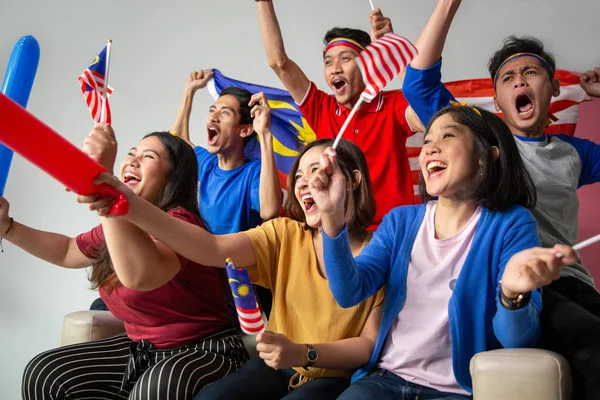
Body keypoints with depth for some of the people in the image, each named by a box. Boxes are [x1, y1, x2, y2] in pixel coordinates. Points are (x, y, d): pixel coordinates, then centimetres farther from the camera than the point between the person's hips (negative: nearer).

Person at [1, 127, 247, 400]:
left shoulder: (178, 222, -22)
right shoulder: (120, 224, 6)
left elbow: (139, 275, -44)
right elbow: (67, 251, 24)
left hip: (204, 350, -8)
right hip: (142, 350, 9)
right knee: (44, 374, 2)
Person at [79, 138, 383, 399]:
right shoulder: (283, 235, -1)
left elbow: (373, 344, -9)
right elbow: (214, 249, -18)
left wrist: (302, 354, -26)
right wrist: (133, 207, -31)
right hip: (278, 368, 3)